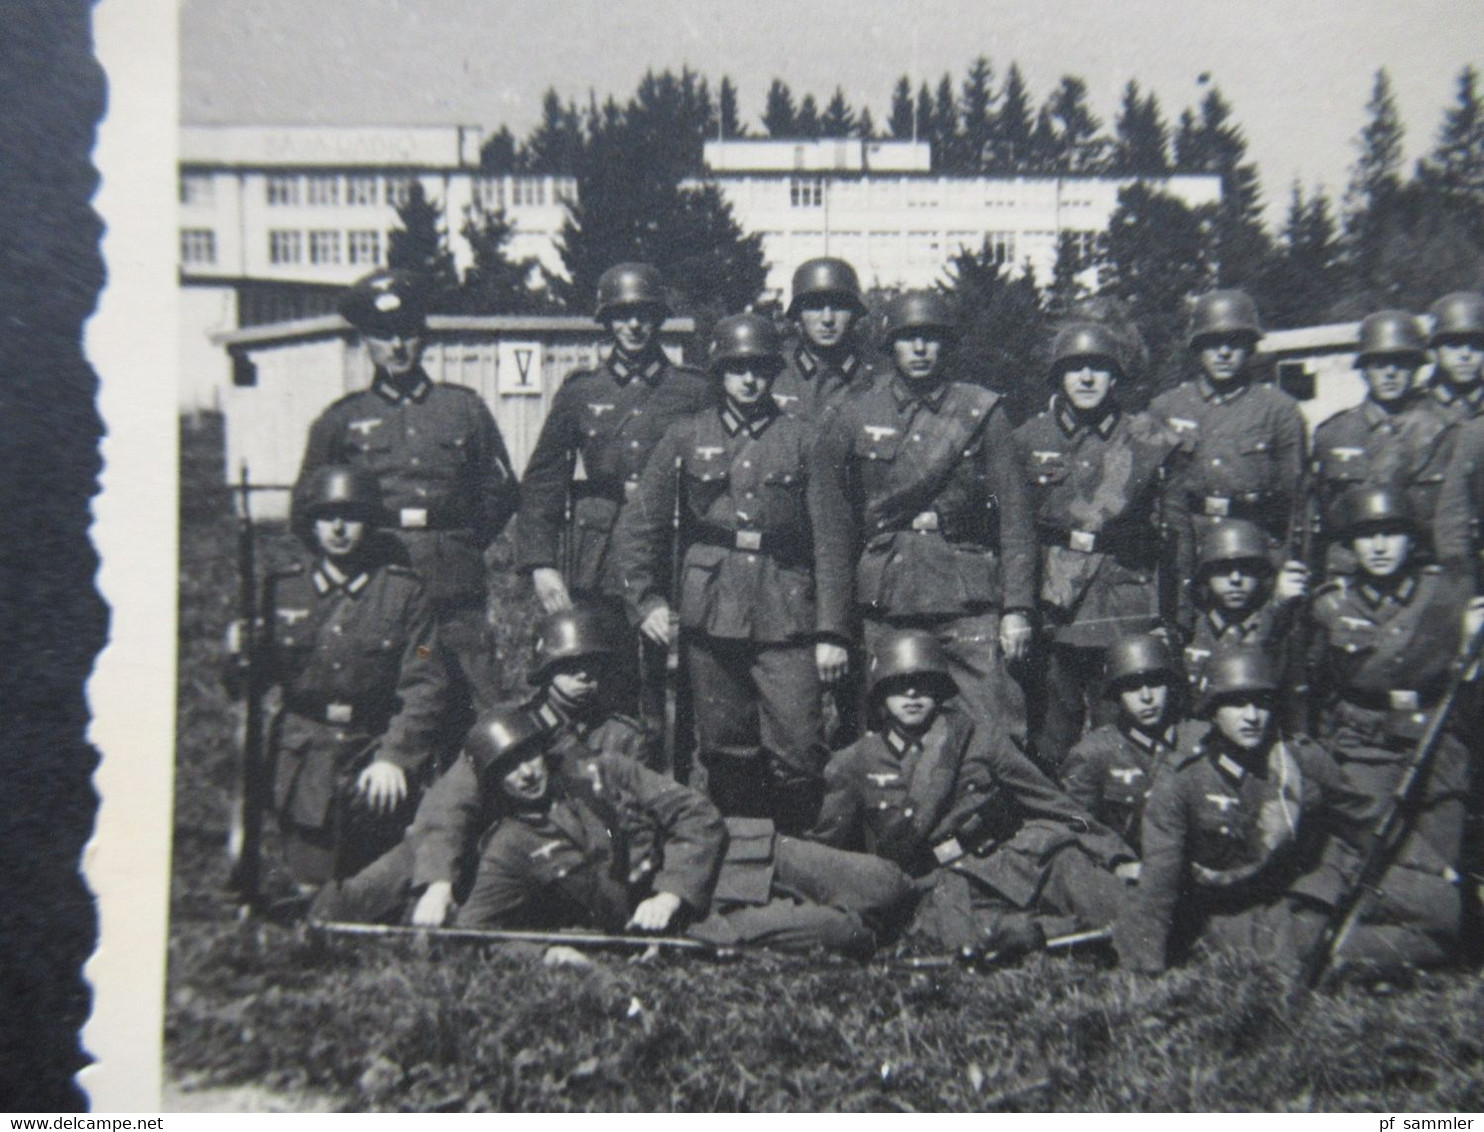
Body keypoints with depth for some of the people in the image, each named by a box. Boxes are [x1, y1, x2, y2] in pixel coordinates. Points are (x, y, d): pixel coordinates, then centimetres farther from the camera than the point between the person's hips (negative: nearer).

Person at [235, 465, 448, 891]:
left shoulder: (404, 591, -1)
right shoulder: (283, 588, 6)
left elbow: (425, 686, -6)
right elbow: (266, 674, 11)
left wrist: (394, 757, -15)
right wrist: (244, 652, -10)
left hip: (377, 756, -1)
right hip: (304, 760, 2)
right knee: (312, 887, 4)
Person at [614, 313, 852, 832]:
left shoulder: (800, 440, 6)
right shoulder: (686, 438, 8)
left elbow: (830, 540, 3)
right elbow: (637, 525, 13)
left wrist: (832, 631, -2)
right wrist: (646, 599, 6)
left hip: (786, 620, -1)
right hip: (711, 621, 1)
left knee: (799, 754, -5)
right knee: (726, 756, 8)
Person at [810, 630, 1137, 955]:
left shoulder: (979, 738, 11)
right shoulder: (854, 763, 8)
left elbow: (1050, 800, 13)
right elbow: (824, 852, 18)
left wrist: (1117, 856, 10)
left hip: (1005, 859, 2)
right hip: (936, 886, -1)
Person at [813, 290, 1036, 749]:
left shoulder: (983, 413, 4)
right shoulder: (854, 415, 6)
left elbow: (1014, 517, 3)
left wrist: (1017, 609, -3)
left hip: (967, 596, -1)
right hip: (883, 603, 1)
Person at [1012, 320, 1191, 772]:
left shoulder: (1151, 440, 5)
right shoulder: (1029, 439, 7)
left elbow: (1176, 531, 6)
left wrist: (1176, 620, 2)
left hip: (1129, 620, -1)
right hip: (1052, 614, 1)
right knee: (1049, 744, 7)